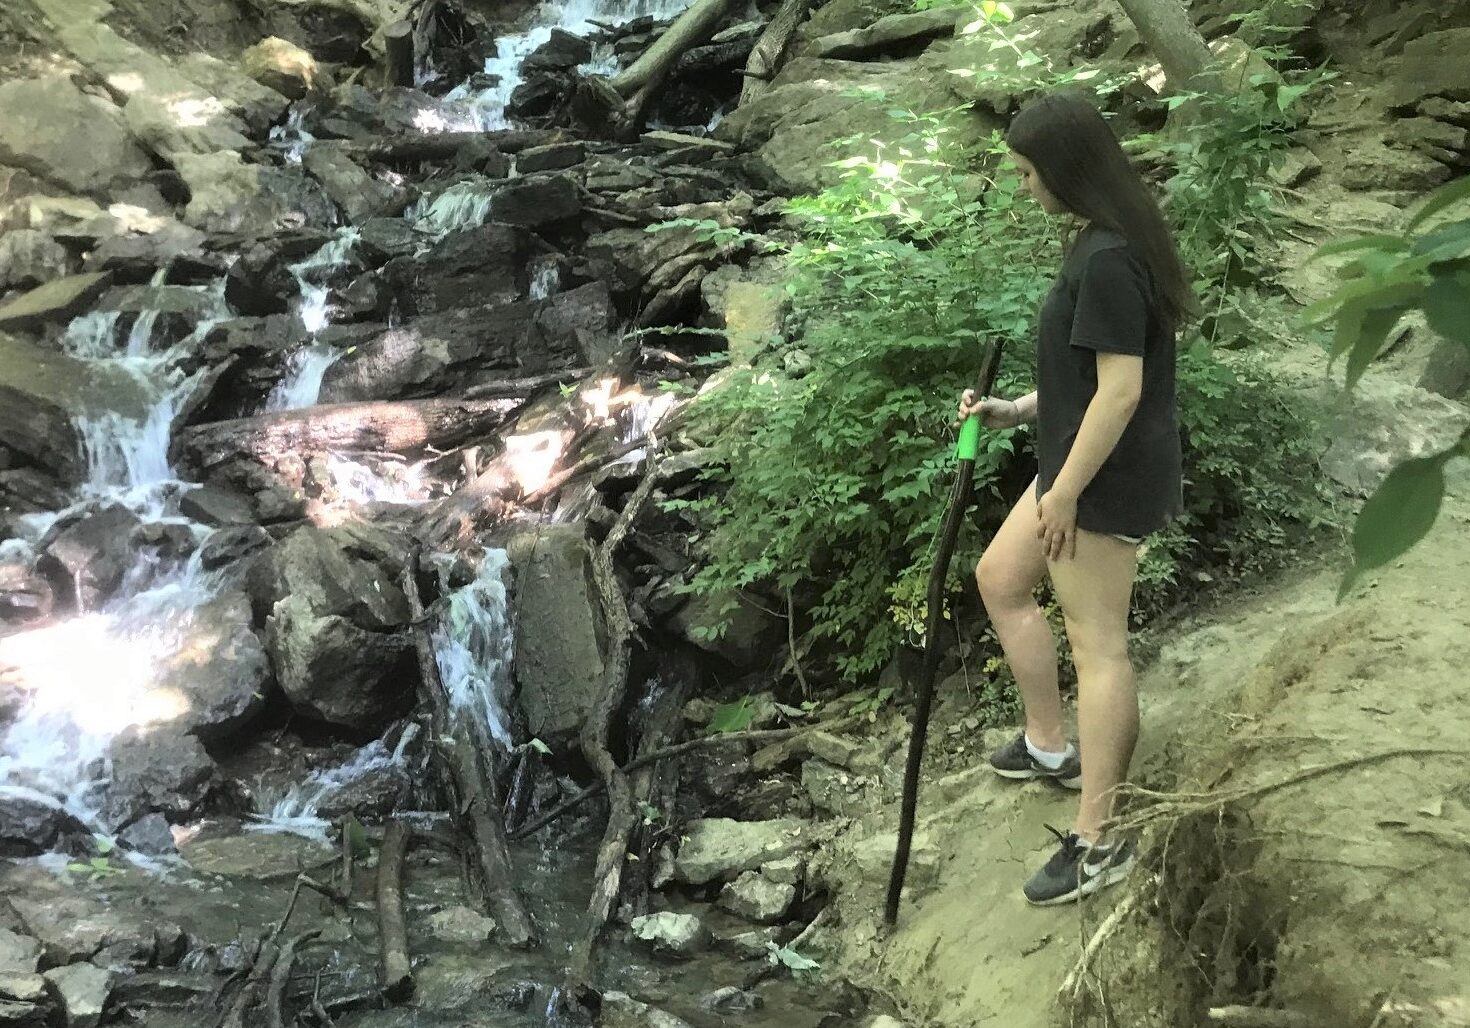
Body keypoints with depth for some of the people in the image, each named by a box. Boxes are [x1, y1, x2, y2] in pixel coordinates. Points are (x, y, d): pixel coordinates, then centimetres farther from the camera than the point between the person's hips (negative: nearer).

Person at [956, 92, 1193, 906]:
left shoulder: (1107, 260, -24)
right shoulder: (1105, 241, 8)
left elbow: (1121, 387, -26)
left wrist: (1064, 490, -19)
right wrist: (1020, 411, 11)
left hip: (1107, 479, -10)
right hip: (1086, 465, 10)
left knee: (1096, 646, -3)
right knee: (999, 577, 22)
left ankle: (1096, 843, 8)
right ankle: (1049, 745, 34)